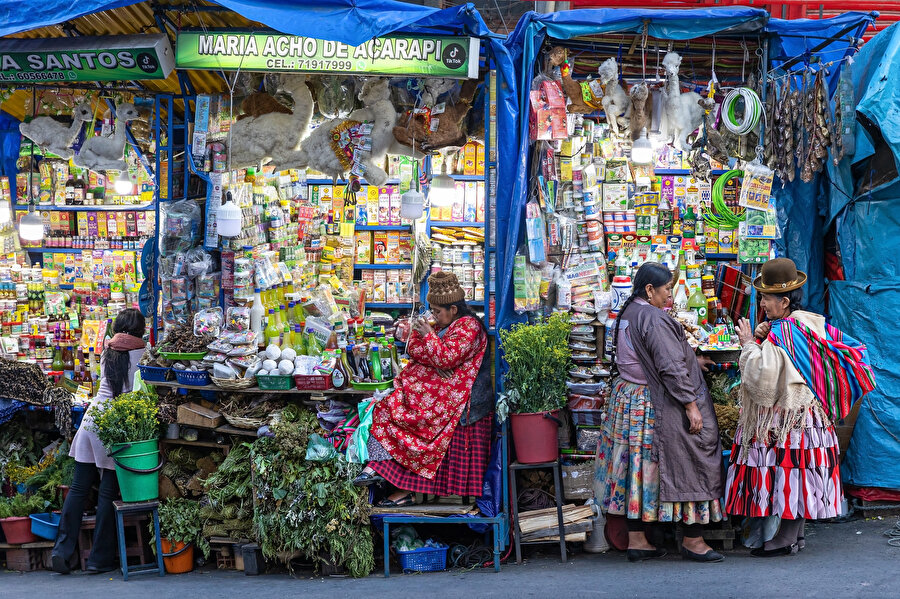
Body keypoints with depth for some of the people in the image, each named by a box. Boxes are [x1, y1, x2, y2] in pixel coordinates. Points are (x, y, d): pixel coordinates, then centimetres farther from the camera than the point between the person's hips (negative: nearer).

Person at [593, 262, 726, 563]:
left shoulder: (626, 314, 10)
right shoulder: (654, 319, -19)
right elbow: (671, 368, -22)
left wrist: (690, 360, 26)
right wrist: (691, 406, -18)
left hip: (627, 400, 9)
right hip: (657, 408, -9)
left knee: (637, 468, 10)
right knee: (686, 467, 1)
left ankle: (636, 540, 13)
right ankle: (693, 540, 6)